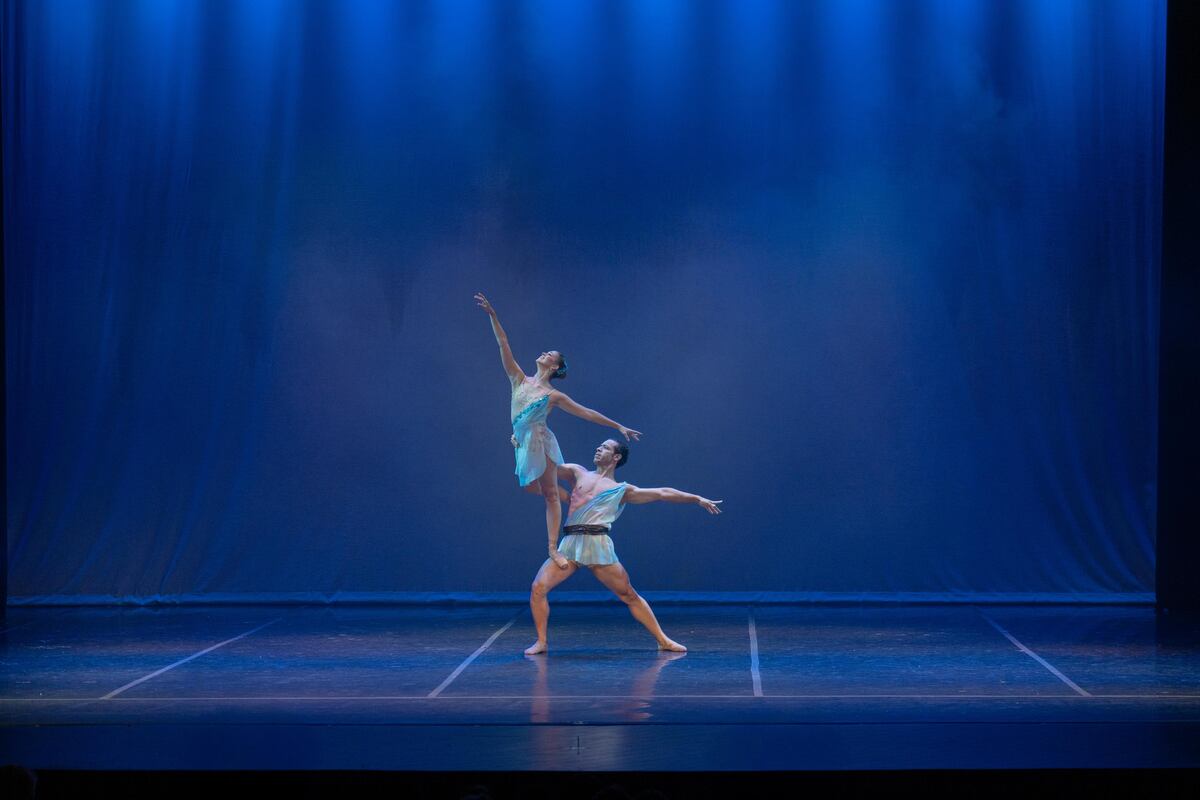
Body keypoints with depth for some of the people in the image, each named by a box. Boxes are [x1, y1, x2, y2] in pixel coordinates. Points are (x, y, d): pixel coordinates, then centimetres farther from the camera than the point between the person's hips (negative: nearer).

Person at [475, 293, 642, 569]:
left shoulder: (554, 396, 0)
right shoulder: (519, 380, 8)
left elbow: (587, 413, 4)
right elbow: (504, 346, 3)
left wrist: (618, 427, 2)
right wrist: (492, 315, -3)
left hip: (541, 442, -4)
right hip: (524, 444, 4)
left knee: (550, 494, -4)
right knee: (531, 488, 8)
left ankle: (553, 547, -7)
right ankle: (570, 499, 35)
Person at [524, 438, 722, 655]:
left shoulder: (622, 490, 15)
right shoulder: (578, 473, 21)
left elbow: (662, 493, 16)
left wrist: (697, 499, 14)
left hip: (598, 545, -1)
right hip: (570, 544, 2)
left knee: (629, 595, 2)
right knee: (538, 587, -15)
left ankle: (663, 640, 12)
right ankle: (541, 642, -3)